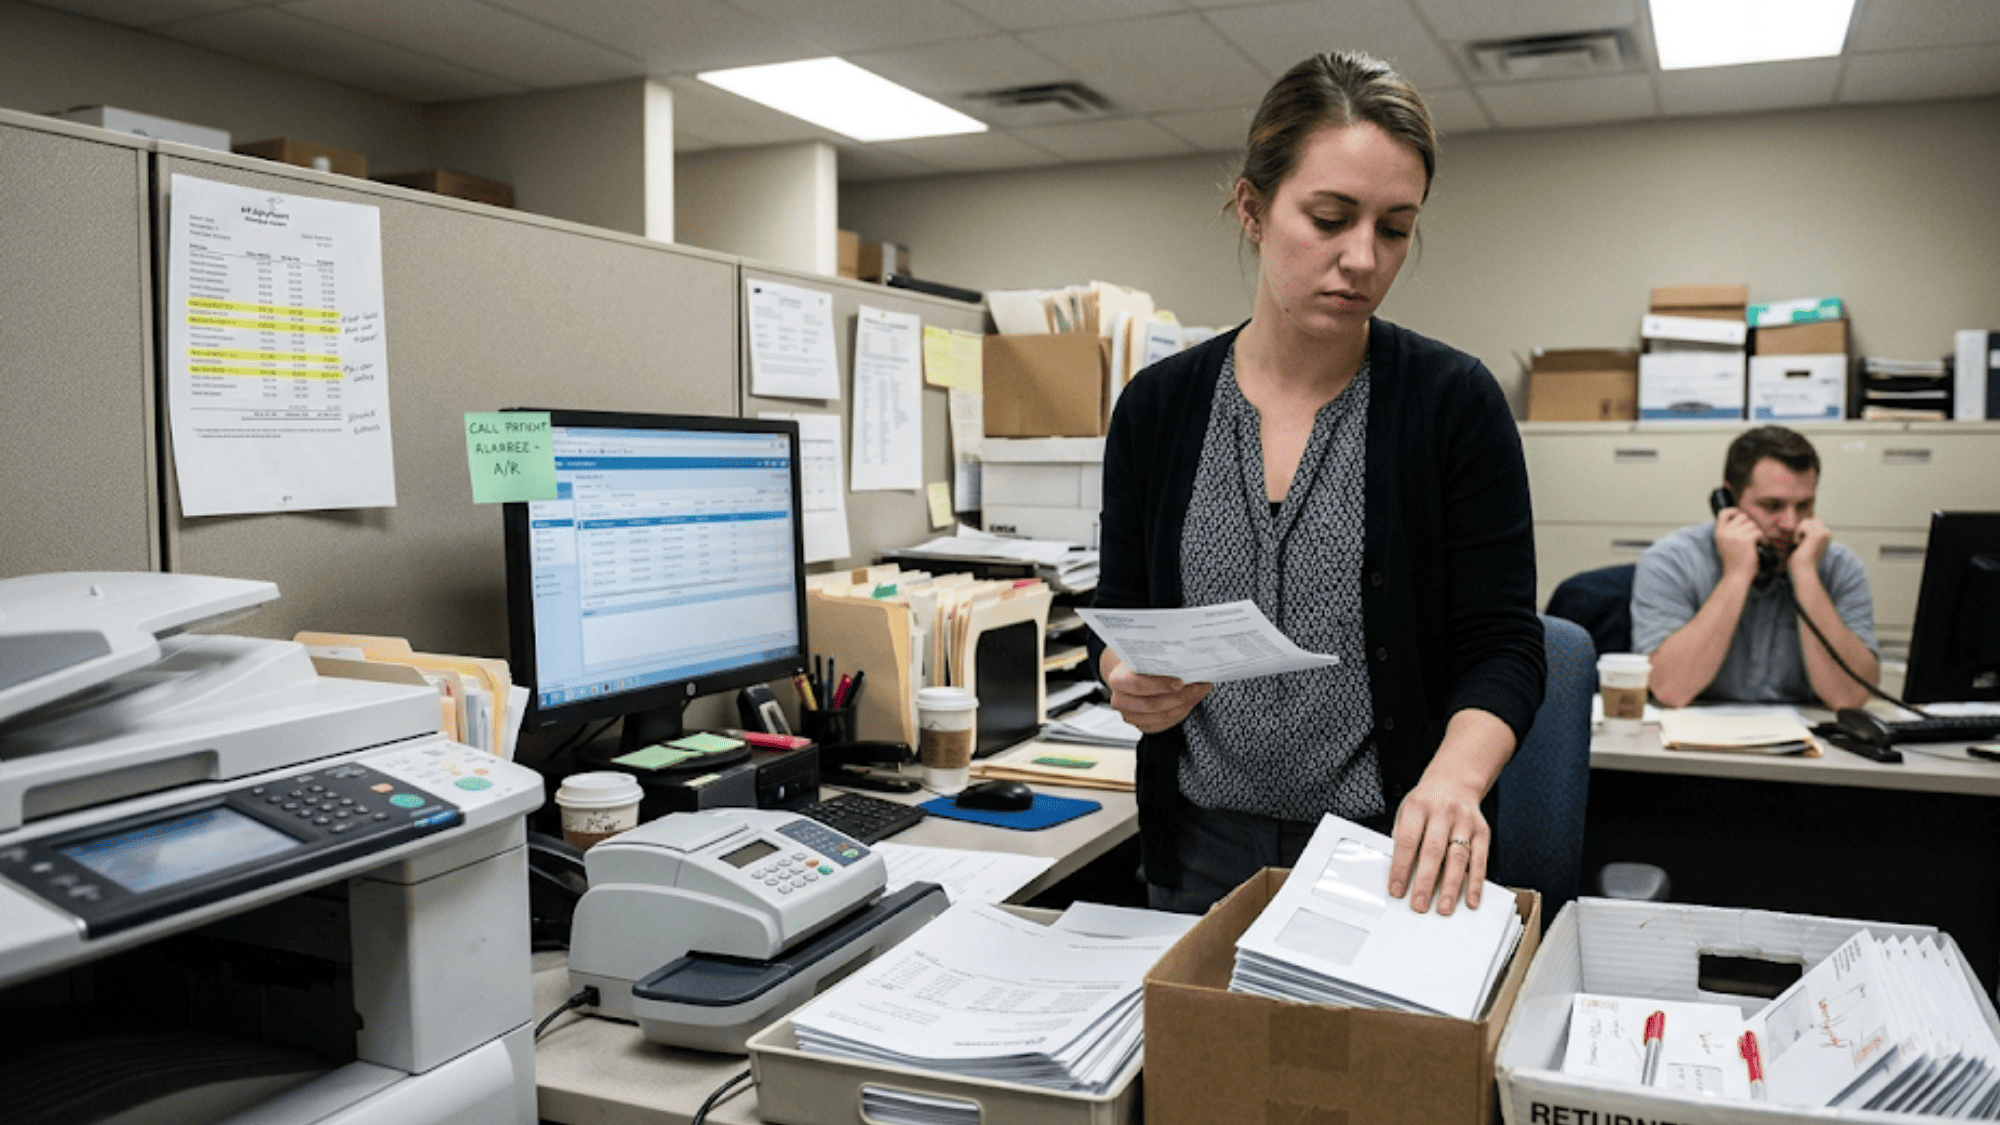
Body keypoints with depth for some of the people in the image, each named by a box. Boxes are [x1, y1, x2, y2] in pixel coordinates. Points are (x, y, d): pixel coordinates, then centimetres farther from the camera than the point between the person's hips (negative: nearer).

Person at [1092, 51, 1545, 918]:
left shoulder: (1454, 402, -8)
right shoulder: (1158, 405, -2)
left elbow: (1501, 647, -10)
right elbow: (1117, 625, 4)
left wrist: (1452, 778, -29)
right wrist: (1129, 683, -18)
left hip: (1392, 851, -2)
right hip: (1202, 851, 3)